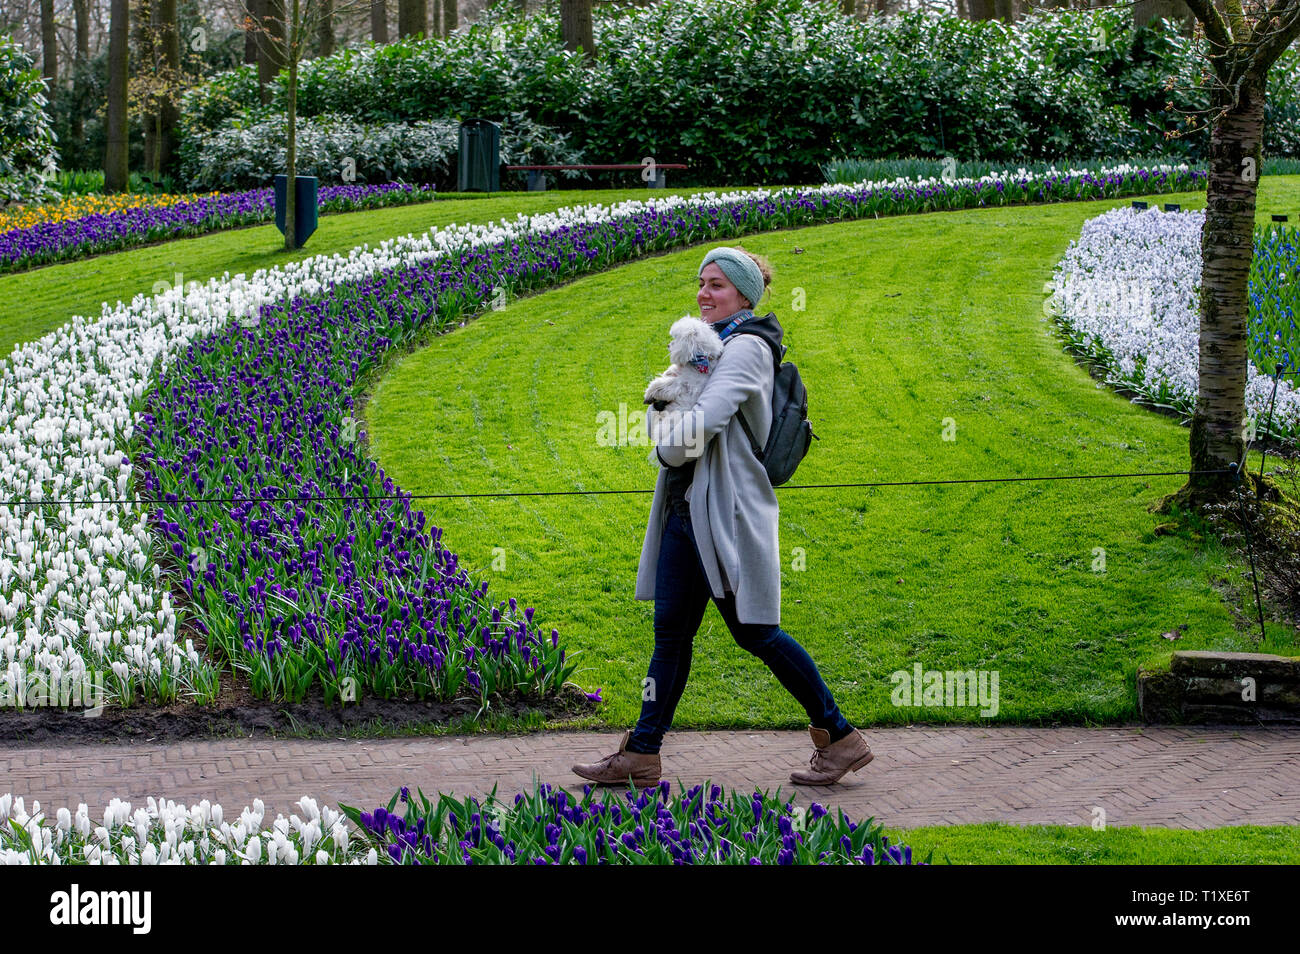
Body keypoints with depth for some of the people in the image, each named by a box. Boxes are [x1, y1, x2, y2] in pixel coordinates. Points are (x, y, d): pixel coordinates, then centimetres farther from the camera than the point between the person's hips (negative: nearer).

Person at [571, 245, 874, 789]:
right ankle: (641, 755, 12)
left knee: (755, 633, -3)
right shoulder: (708, 344, 16)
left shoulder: (747, 348, -13)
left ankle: (839, 738, 8)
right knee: (671, 631, 8)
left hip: (726, 512, -9)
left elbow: (706, 420, -24)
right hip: (686, 510, 9)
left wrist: (667, 449, -5)